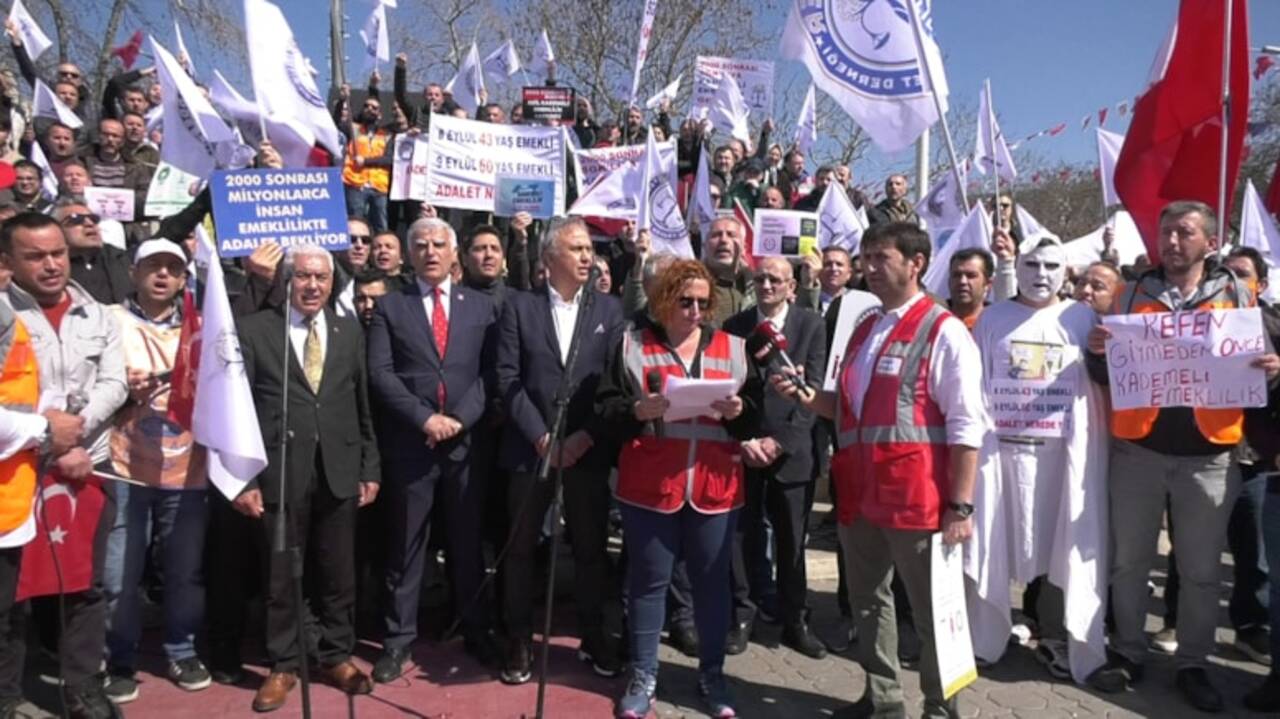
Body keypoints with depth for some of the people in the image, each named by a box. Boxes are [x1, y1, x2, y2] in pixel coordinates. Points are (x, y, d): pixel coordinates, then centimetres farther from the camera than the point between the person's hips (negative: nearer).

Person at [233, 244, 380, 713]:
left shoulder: (350, 331, 9)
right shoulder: (254, 330, -2)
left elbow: (363, 407, 9)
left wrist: (370, 468, 7)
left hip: (339, 472, 3)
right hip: (279, 473, -2)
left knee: (337, 573, 12)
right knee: (281, 575, 9)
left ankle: (335, 656, 28)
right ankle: (283, 664, 25)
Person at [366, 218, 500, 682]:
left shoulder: (480, 306, 9)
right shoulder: (389, 306, 5)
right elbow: (380, 374, -4)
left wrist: (460, 418, -11)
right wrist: (424, 418, -13)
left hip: (468, 440, 1)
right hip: (410, 443, -1)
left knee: (468, 543, 11)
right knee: (406, 546, 7)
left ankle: (476, 632, 25)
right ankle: (398, 639, 19)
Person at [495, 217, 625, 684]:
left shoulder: (609, 308, 5)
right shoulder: (519, 306, 2)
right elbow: (508, 379, -4)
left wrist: (585, 436, -10)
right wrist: (541, 437, -11)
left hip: (589, 449, 1)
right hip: (530, 447, -1)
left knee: (591, 548, 9)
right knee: (521, 548, 8)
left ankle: (594, 637, 27)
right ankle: (519, 640, 23)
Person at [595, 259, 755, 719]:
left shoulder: (731, 347, 9)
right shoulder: (633, 343, 4)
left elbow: (755, 417, 9)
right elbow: (605, 407, 0)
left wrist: (740, 411, -12)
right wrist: (638, 409, -19)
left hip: (714, 487, 2)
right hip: (649, 485, -1)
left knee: (712, 581, 9)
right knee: (648, 580, 8)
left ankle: (712, 674, 26)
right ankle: (643, 677, 22)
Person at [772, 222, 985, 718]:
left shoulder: (944, 332, -9)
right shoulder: (864, 329, 14)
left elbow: (965, 427, -12)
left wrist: (961, 507, -15)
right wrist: (807, 398, 4)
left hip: (916, 497, -7)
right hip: (860, 491, 8)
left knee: (931, 610, 9)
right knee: (867, 601, 18)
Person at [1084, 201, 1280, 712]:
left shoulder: (1237, 296, 6)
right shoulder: (1132, 295, 7)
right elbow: (1105, 377, 8)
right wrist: (1097, 352, -14)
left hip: (1208, 452, 0)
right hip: (1138, 447, 1)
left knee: (1200, 568, 8)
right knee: (1129, 560, 9)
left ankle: (1192, 664, 23)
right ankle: (1128, 653, 22)